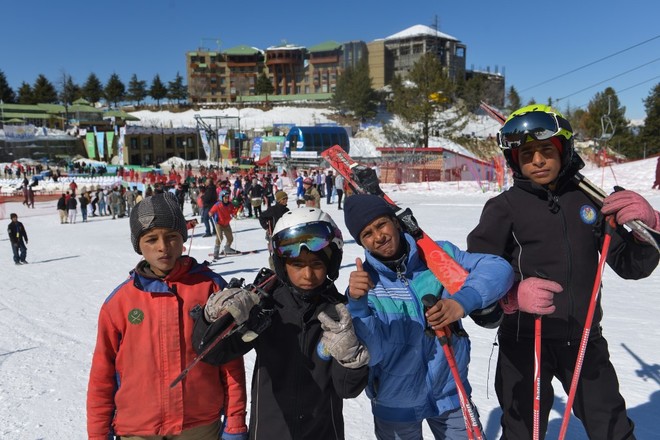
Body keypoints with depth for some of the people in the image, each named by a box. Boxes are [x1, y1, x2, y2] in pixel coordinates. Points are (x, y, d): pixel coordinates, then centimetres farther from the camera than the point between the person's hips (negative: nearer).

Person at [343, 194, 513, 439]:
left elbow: (498, 268, -17)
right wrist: (357, 304, -36)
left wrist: (463, 301, -33)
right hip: (395, 402, 0)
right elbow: (368, 352, -19)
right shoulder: (362, 282, -12)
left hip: (449, 392, 1)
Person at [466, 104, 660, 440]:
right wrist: (512, 296, -32)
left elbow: (630, 266, 4)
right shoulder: (504, 206, -5)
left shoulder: (588, 199, 5)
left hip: (585, 341, 3)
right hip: (524, 341, -3)